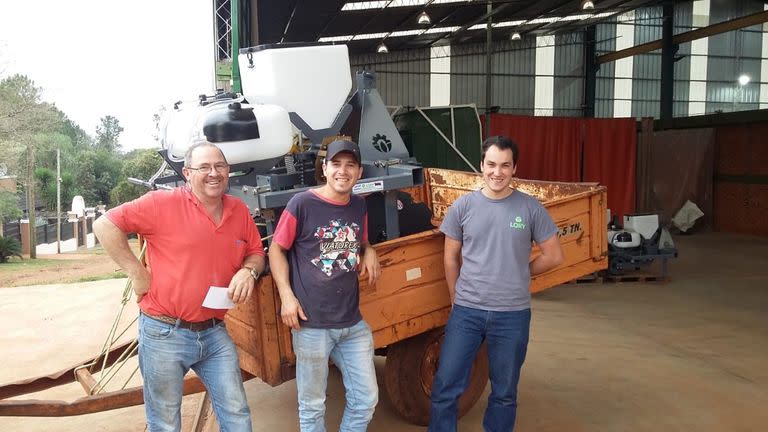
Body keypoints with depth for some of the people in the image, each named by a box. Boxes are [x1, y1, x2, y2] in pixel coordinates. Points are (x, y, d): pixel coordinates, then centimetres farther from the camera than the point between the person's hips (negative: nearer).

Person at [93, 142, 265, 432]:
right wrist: (136, 272, -14)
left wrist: (249, 270, -7)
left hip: (215, 333, 4)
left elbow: (256, 252, 15)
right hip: (164, 334, -4)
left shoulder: (239, 211, 5)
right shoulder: (163, 204, -11)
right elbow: (104, 225, -11)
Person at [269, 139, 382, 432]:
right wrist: (286, 295, -13)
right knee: (312, 405, 11)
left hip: (354, 323, 5)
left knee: (366, 399, 14)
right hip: (311, 324, -5)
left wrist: (369, 252, -1)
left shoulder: (359, 206, 6)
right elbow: (276, 248, -3)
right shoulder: (302, 204, -10)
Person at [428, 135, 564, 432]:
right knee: (445, 388, 3)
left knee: (504, 393, 15)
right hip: (466, 311, 1)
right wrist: (457, 299, 7)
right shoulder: (463, 206, -1)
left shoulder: (530, 208, -4)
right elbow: (451, 258, 7)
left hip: (513, 315, 0)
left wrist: (518, 275, 6)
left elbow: (553, 256, 4)